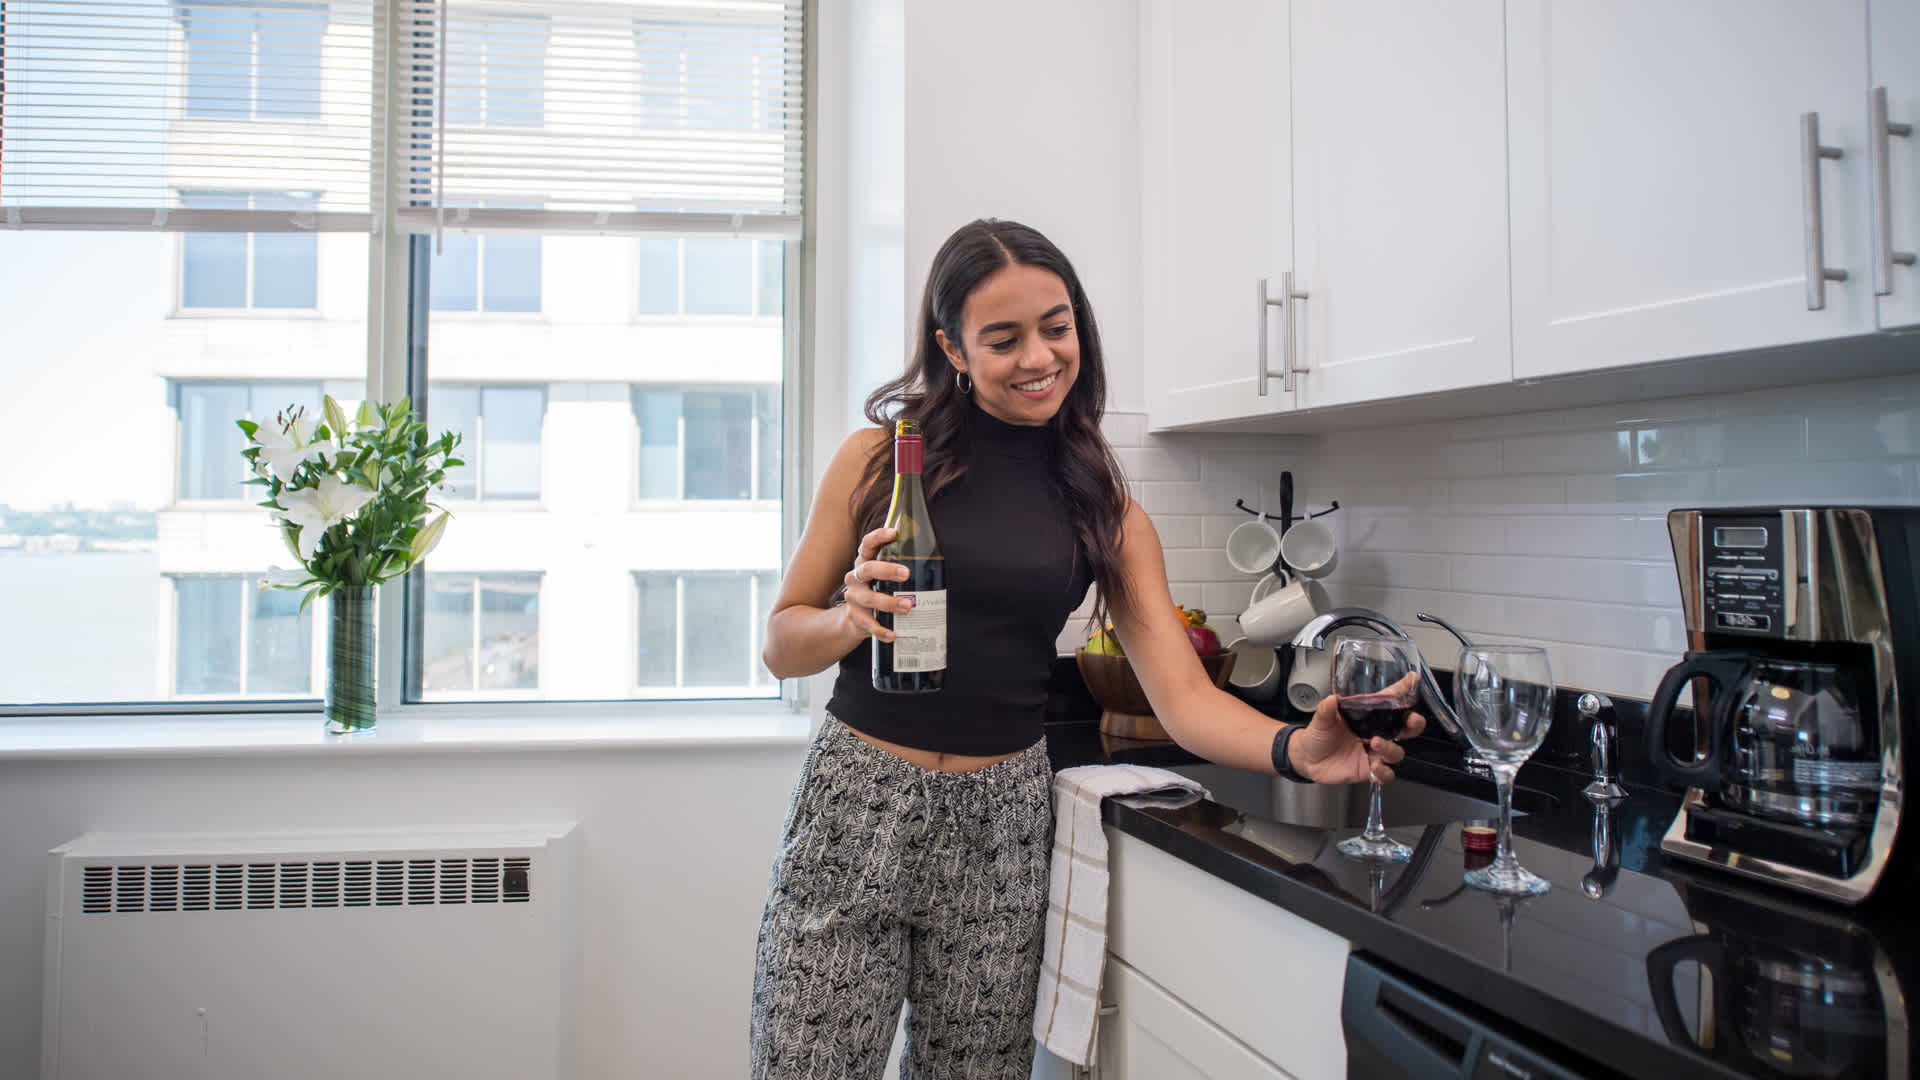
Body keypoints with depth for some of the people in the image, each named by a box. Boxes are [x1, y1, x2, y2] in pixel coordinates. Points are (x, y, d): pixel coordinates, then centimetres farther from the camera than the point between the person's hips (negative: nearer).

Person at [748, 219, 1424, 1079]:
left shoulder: (1107, 514, 4)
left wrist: (1295, 750, -22)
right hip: (858, 804, -1)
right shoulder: (878, 459, -1)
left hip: (1003, 822, 2)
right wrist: (854, 619, -18)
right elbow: (782, 644, 4)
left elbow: (1184, 699, -3)